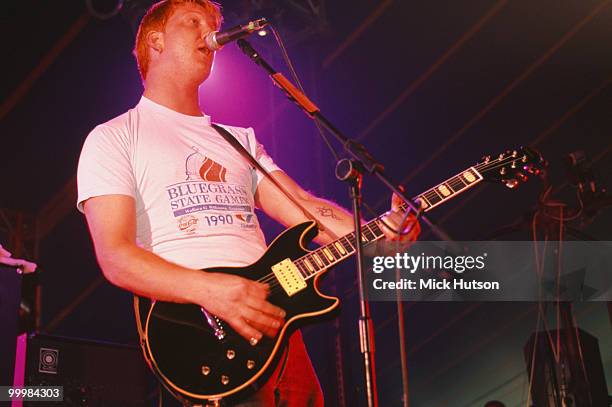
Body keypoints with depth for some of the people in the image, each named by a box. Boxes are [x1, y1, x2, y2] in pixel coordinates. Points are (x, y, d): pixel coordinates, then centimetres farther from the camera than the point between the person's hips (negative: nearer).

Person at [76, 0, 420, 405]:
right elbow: (115, 255, -6)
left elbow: (302, 206, 9)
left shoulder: (241, 141, 24)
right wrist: (209, 290, -22)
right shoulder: (113, 138, 6)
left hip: (272, 321, 6)